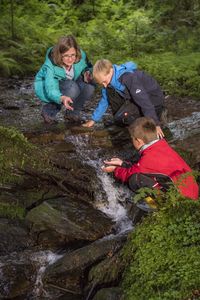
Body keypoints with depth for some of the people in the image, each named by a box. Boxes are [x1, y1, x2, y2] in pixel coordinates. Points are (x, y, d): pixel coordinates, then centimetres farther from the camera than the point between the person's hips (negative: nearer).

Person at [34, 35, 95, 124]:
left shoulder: (81, 55, -22)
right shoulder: (50, 64, -33)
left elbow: (88, 67, 1)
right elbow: (51, 90, -40)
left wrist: (87, 73, -23)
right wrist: (62, 98, -62)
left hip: (70, 84, 4)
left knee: (89, 86, -24)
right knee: (72, 88, -34)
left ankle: (72, 113, -1)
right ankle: (49, 111, -11)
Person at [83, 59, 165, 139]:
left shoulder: (128, 78, -33)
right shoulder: (109, 79, -8)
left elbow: (145, 102, -34)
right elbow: (104, 101, 6)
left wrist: (155, 124, -36)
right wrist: (93, 119, 7)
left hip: (154, 99, -8)